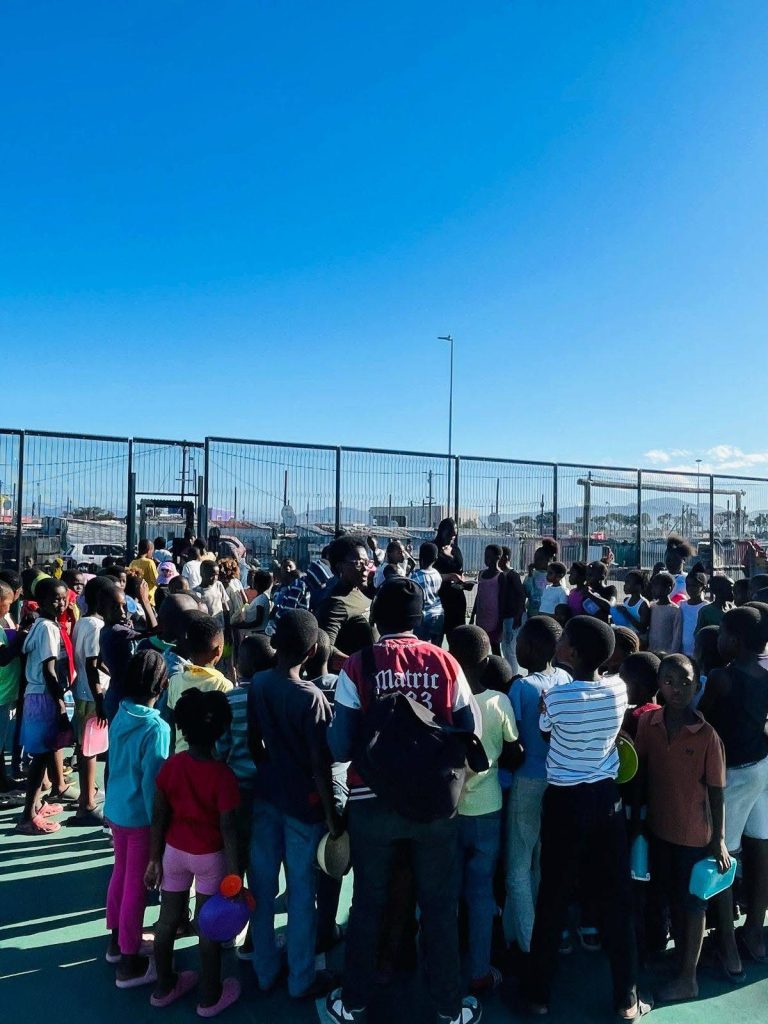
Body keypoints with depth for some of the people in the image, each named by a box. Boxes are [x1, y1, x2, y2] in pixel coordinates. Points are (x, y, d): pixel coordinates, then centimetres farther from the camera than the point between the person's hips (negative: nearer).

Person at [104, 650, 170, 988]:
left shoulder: (120, 715, -4)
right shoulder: (156, 728, -25)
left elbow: (121, 765, 7)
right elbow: (152, 783, -22)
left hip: (115, 809, 7)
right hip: (140, 815, -7)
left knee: (121, 874, 23)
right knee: (136, 885, 7)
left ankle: (117, 941, 41)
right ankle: (130, 963, 21)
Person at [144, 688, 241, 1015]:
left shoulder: (170, 766, -13)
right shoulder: (223, 776, -24)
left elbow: (158, 818, -5)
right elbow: (228, 830, -19)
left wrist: (154, 859, 7)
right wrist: (234, 872, -9)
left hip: (174, 852, 4)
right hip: (210, 857, -3)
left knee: (168, 918, 20)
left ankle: (164, 987, 40)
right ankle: (210, 998, 29)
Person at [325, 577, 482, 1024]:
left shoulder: (358, 666, -13)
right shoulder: (445, 663, -9)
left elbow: (341, 746, -14)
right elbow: (471, 733, -5)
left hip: (374, 802, -1)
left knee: (368, 904, 17)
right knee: (439, 904, 17)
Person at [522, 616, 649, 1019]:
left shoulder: (558, 695, -21)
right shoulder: (618, 688, -9)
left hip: (565, 801, -3)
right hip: (607, 797, 3)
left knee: (553, 898, 11)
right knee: (616, 897, 14)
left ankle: (539, 992, 26)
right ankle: (627, 999, 28)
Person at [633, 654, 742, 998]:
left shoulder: (707, 734, -19)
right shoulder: (647, 724, -9)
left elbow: (716, 791, -11)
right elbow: (641, 773, 2)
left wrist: (719, 840, -7)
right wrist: (636, 814, 7)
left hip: (694, 832, -3)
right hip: (659, 826, 4)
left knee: (692, 902, 12)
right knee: (672, 896, 20)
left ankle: (687, 978, 28)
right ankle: (682, 953, 43)